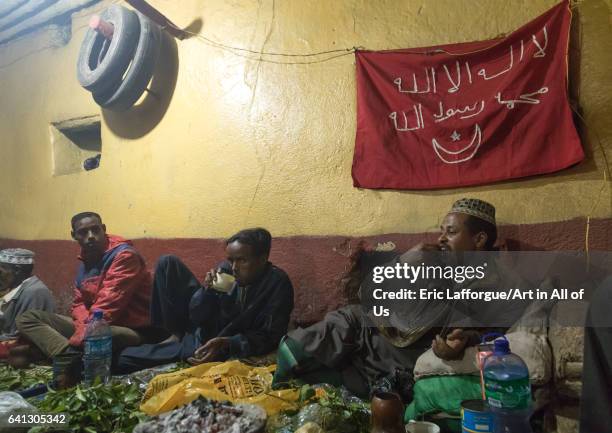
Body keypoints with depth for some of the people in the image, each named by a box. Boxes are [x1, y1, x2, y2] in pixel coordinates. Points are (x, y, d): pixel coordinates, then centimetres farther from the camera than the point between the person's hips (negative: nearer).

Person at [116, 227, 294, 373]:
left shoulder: (277, 283, -22)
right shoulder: (226, 269, -11)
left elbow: (269, 338, -22)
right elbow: (196, 316, -6)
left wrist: (227, 345, -36)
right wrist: (208, 290, -26)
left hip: (221, 348, -6)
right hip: (201, 330, 6)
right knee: (168, 263, -7)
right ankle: (176, 335, -1)